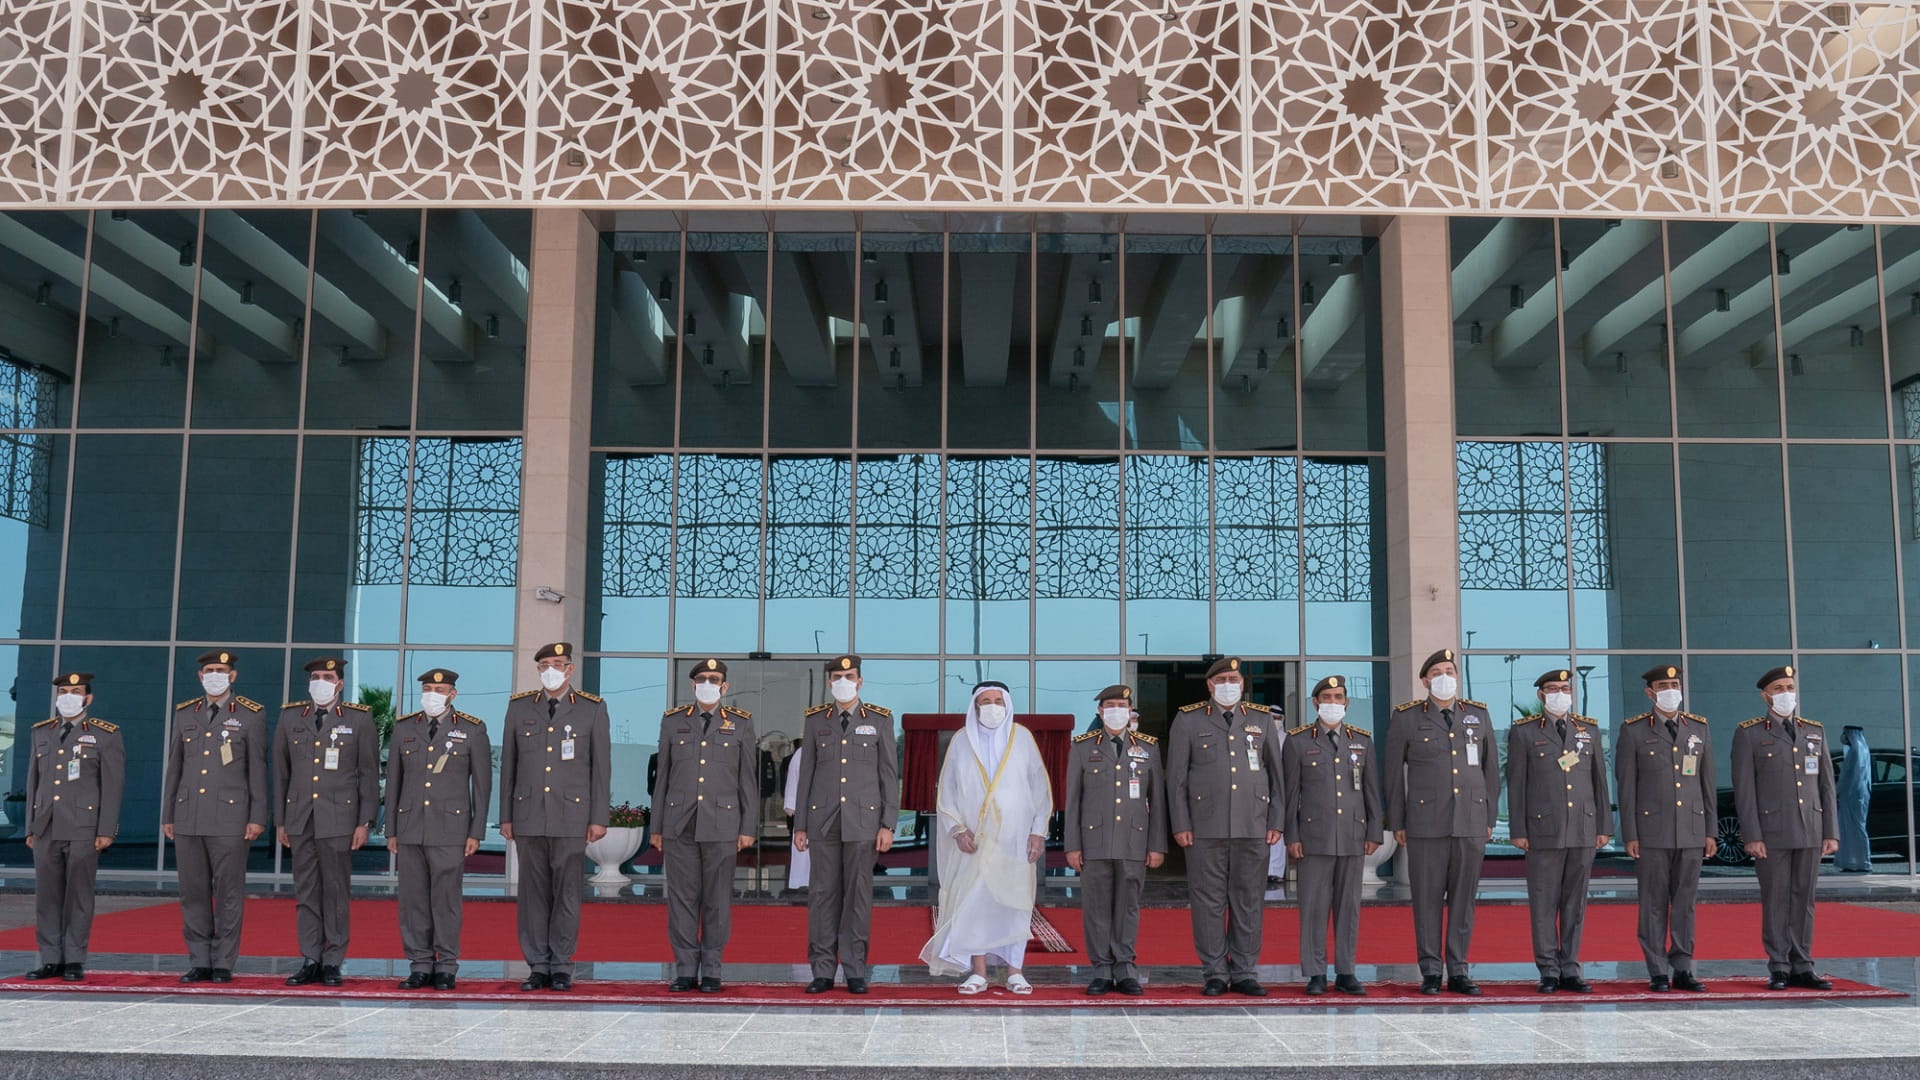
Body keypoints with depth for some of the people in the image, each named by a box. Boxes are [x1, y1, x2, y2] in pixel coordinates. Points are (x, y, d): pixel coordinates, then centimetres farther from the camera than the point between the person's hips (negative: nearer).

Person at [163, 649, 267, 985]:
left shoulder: (250, 716, 0)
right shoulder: (184, 714, 12)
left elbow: (257, 770, -2)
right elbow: (174, 768, 15)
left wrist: (258, 817, -7)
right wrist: (167, 816, 12)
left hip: (230, 818, -4)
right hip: (188, 818, 4)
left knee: (229, 892, -1)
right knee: (193, 892, 6)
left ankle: (223, 963, 6)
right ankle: (199, 962, 13)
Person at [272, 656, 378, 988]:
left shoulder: (359, 720, 3)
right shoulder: (290, 718, 10)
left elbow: (369, 775, 2)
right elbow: (280, 773, 13)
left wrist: (365, 823, -4)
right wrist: (280, 821, 9)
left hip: (339, 819, -3)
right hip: (300, 820, 3)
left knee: (337, 891, 0)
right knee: (305, 892, 5)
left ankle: (332, 963, 6)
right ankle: (310, 961, 11)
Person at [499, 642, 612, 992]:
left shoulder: (592, 709, 2)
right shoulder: (519, 707, 8)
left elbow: (601, 767, 1)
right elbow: (508, 765, 10)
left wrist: (599, 818, -3)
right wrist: (505, 816, 8)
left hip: (571, 816, -2)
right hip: (528, 815, 2)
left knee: (567, 892, 1)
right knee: (533, 892, 4)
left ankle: (562, 966, 10)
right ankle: (538, 966, 12)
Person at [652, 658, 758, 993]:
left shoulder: (740, 724, 4)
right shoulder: (673, 721, 7)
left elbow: (749, 780, 3)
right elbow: (663, 777, 9)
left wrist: (748, 828, -2)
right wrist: (657, 827, 6)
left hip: (722, 824, -1)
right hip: (680, 824, 1)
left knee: (717, 899, 2)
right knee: (682, 897, 2)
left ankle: (711, 972, 10)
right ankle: (685, 971, 9)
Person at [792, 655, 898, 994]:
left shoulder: (879, 719, 3)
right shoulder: (814, 719, 7)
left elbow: (889, 775, 2)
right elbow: (806, 773, 8)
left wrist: (888, 825, -5)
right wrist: (799, 825, 4)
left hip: (863, 819, -1)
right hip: (823, 819, 1)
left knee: (858, 894, 0)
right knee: (823, 894, 1)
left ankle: (856, 972, 7)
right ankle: (823, 972, 7)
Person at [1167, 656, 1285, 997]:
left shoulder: (1262, 720, 12)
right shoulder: (1188, 720, 5)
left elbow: (1276, 774, 12)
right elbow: (1176, 776, 3)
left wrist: (1276, 822, 5)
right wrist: (1181, 825, -3)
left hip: (1253, 828, 2)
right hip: (1206, 828, -2)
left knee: (1249, 902, 5)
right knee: (1209, 902, 0)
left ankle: (1244, 973, 13)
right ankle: (1214, 974, 9)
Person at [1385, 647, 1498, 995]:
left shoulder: (1479, 715, 10)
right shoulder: (1407, 718, 2)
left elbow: (1491, 770, 13)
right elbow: (1394, 774, 4)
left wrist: (1490, 819, 9)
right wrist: (1397, 823, 1)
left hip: (1472, 824, 2)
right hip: (1426, 823, -2)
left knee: (1464, 898, 5)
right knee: (1427, 898, 0)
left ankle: (1458, 970, 13)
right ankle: (1431, 971, 8)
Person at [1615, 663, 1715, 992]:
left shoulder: (1699, 728, 9)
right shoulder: (1633, 731, -1)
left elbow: (1707, 783, 10)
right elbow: (1626, 786, -3)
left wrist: (1711, 831, 6)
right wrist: (1629, 835, -7)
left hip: (1691, 831, 3)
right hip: (1652, 831, -3)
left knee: (1685, 902, 6)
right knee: (1654, 903, 1)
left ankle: (1683, 970, 13)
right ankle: (1658, 973, 7)